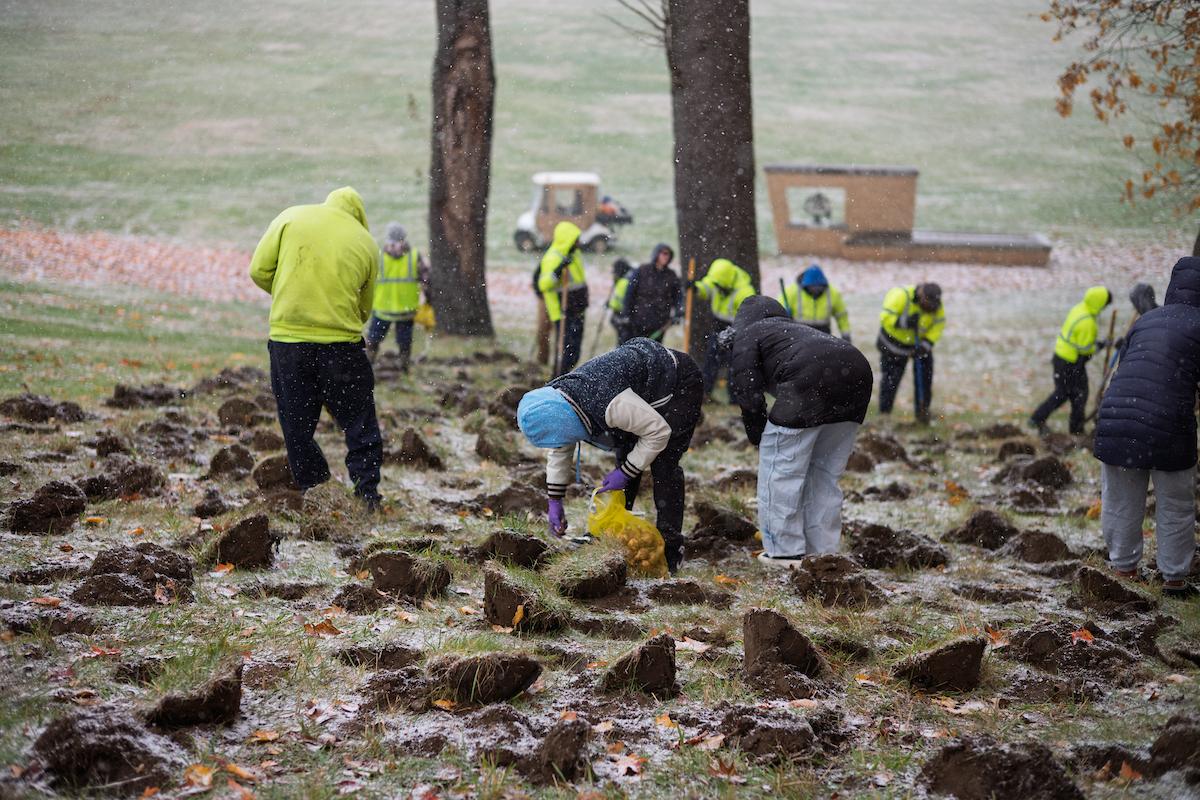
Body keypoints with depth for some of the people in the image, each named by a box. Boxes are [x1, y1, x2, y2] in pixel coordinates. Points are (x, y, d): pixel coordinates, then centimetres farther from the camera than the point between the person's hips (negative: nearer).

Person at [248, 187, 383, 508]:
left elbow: (259, 271, 2)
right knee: (360, 425, 11)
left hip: (288, 338, 0)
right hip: (343, 343, 0)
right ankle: (367, 496, 8)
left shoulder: (291, 217, 5)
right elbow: (365, 307, 10)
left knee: (298, 427, 10)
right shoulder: (366, 243, 7)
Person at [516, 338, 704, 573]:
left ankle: (671, 547, -10)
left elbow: (659, 432, -28)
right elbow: (559, 452, 4)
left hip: (680, 382, -8)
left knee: (663, 464, -15)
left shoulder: (610, 405, -41)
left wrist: (625, 472, -22)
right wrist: (554, 501, 3)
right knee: (625, 456, 7)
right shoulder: (555, 403, -14)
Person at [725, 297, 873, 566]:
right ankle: (822, 550, 22)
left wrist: (760, 440, 22)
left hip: (812, 380, -8)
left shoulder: (746, 336, 19)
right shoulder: (795, 328, 40)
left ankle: (785, 551, 6)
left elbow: (749, 395, 9)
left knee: (780, 467, 5)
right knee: (826, 473, 19)